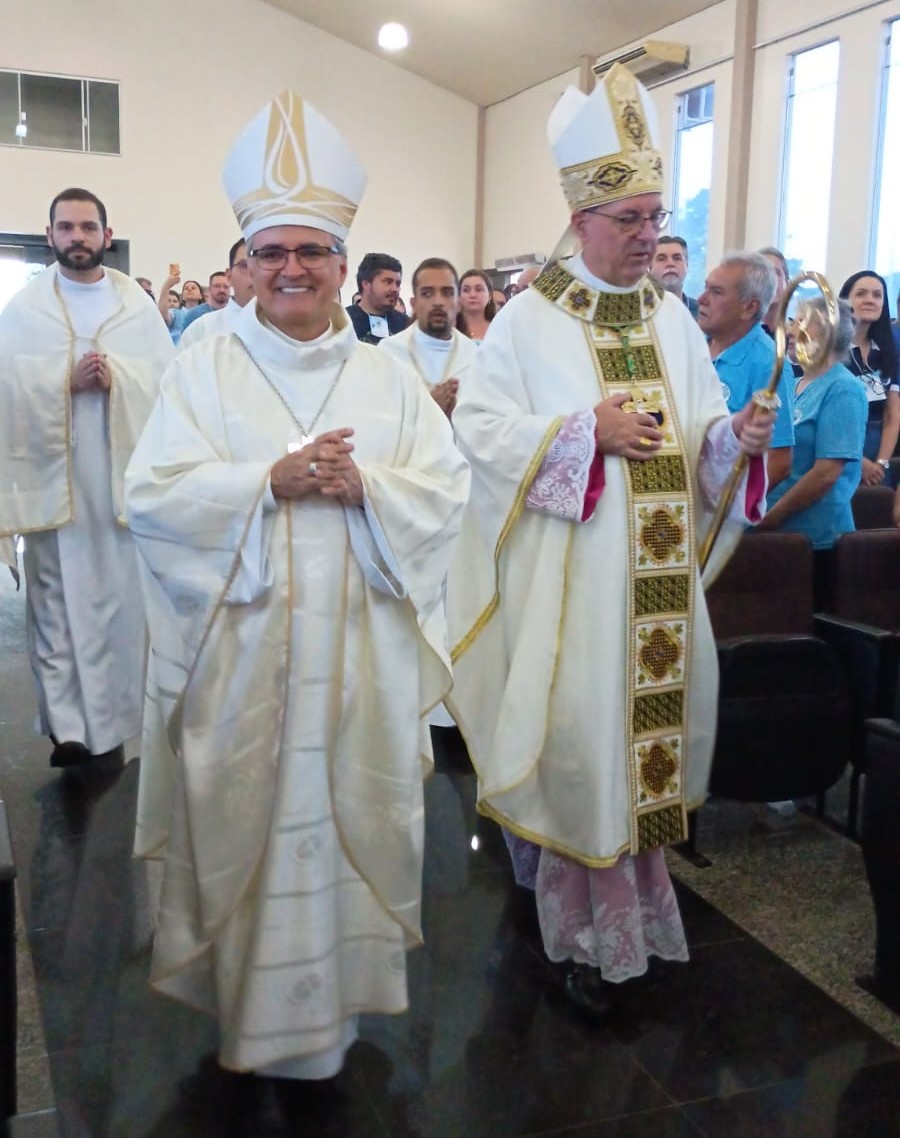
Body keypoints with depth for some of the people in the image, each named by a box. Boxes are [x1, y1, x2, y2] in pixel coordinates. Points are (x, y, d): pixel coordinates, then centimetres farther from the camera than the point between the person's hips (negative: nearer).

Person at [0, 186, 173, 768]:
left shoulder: (138, 302, 8)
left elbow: (167, 376, 1)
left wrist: (115, 378, -16)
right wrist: (67, 381, -15)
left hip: (128, 469, 1)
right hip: (55, 470, 0)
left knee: (130, 593, 3)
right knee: (62, 595, 1)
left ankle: (129, 714, 15)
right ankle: (68, 724, 7)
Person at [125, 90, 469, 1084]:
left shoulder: (388, 377, 10)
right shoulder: (202, 369, 4)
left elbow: (447, 490, 3)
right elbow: (153, 494, -6)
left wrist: (362, 486, -15)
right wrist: (271, 481, -18)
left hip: (360, 647, 2)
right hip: (239, 646, -1)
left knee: (351, 811, 8)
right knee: (244, 821, 5)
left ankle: (334, 991, 27)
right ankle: (251, 1001, 25)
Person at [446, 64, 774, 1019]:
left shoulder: (673, 318, 11)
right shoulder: (531, 317, -4)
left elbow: (699, 434, 12)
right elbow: (479, 424, -9)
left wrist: (736, 435, -10)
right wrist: (586, 429, -17)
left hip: (659, 575, 5)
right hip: (567, 574, -5)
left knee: (650, 717, 9)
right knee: (579, 729, -1)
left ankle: (631, 880, 29)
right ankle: (588, 928, 12)